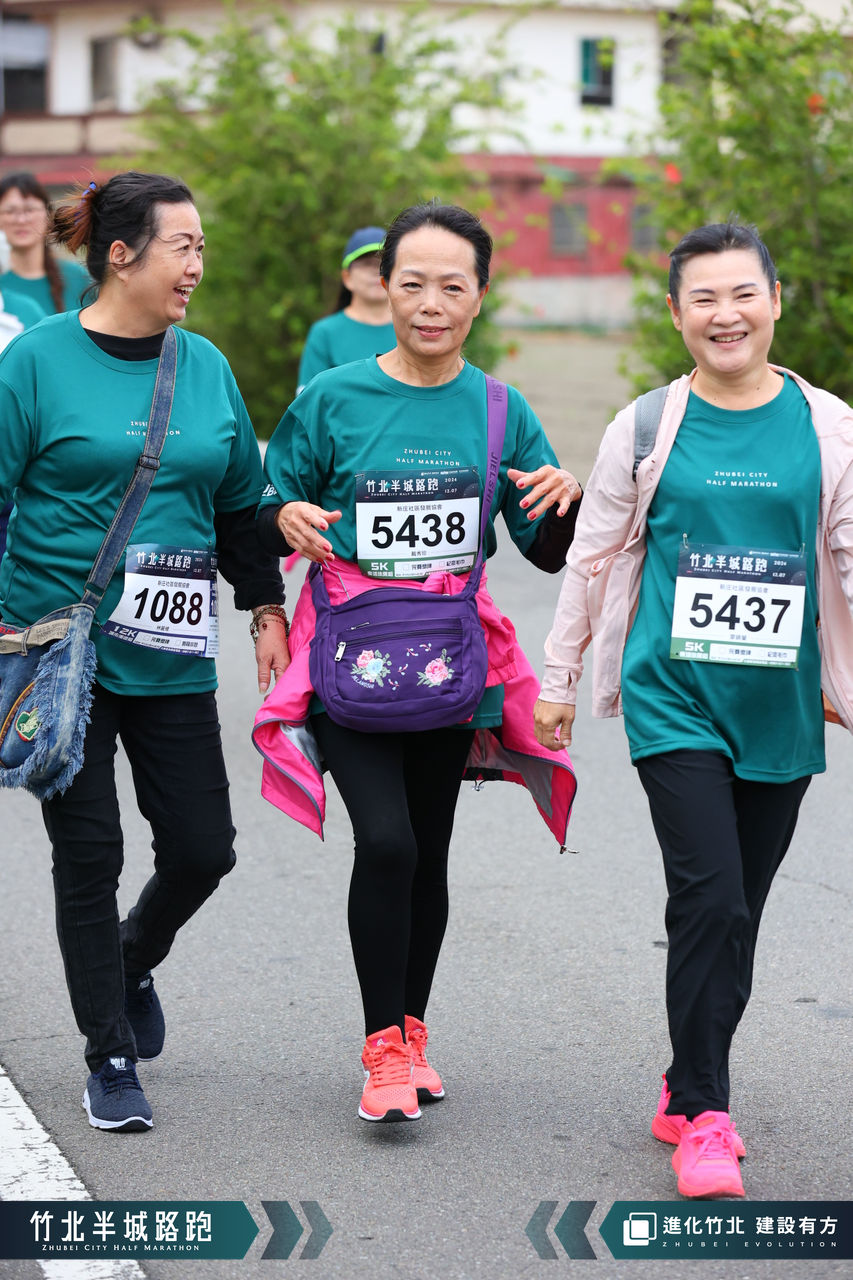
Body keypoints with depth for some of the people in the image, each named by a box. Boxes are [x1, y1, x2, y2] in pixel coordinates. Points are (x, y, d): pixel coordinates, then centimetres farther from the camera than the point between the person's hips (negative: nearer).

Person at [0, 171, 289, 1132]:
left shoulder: (205, 366, 9)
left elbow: (241, 502, 18)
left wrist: (266, 607, 13)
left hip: (171, 656, 4)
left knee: (202, 849, 3)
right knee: (88, 854, 1)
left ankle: (132, 966, 35)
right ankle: (111, 1060, 14)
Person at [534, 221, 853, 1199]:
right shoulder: (647, 428, 1)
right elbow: (592, 558, 9)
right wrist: (556, 680, 11)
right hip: (675, 701, -2)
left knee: (736, 912, 8)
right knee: (710, 899, -13)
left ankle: (688, 1093, 26)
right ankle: (704, 1121, -3)